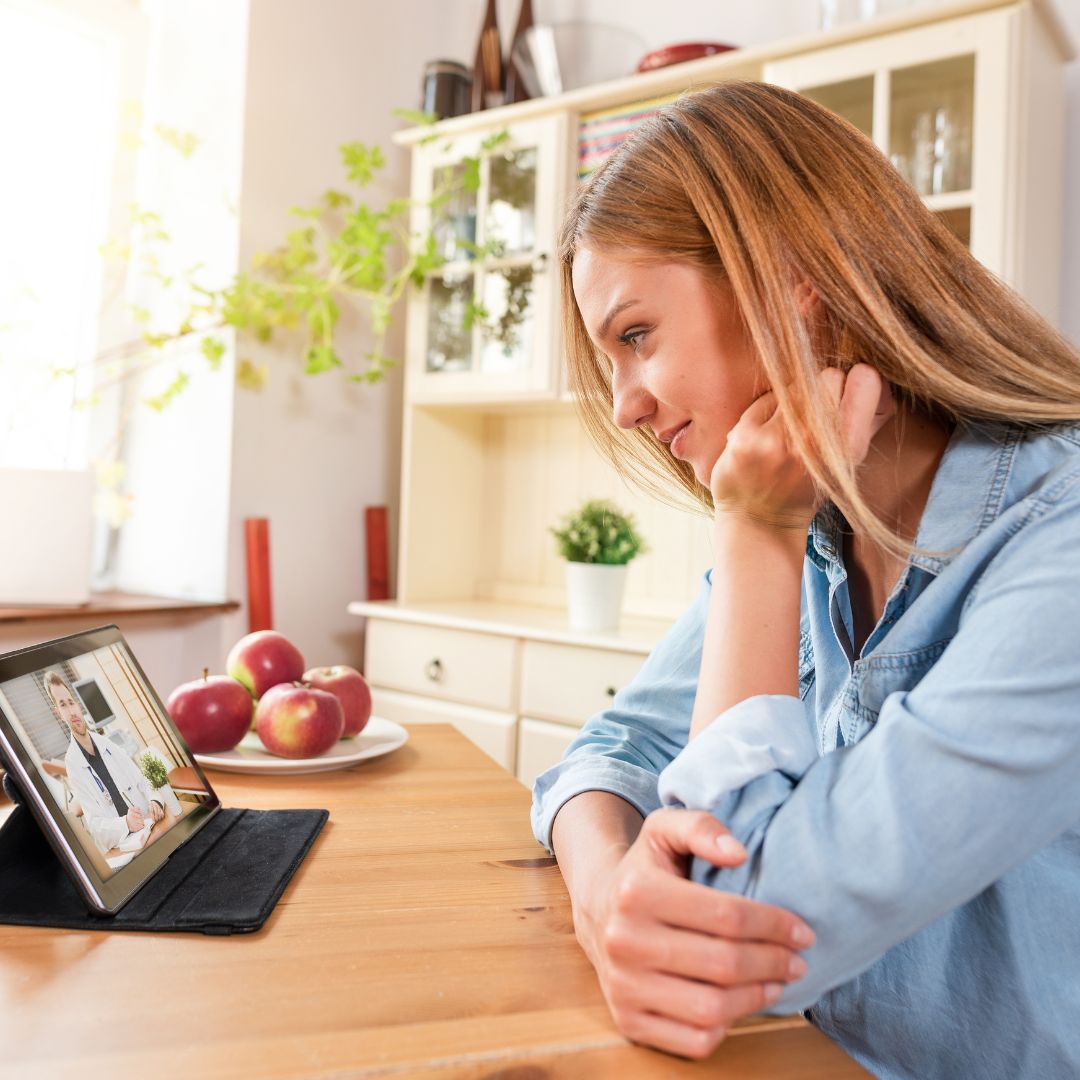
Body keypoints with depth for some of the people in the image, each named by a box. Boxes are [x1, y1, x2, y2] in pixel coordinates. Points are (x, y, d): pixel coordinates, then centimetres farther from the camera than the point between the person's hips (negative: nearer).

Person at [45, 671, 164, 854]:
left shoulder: (108, 745, 4)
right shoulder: (71, 765, -6)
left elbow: (142, 781, 11)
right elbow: (94, 822, -7)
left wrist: (154, 801, -10)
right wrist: (125, 823, -25)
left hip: (148, 829, 3)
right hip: (119, 847, -3)